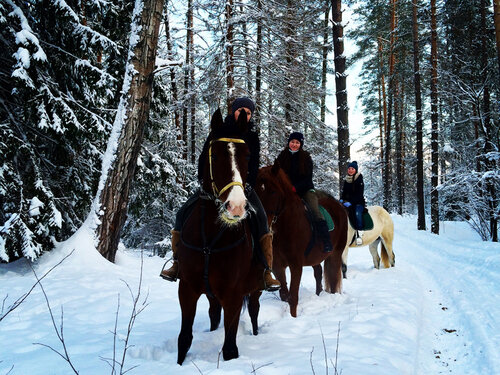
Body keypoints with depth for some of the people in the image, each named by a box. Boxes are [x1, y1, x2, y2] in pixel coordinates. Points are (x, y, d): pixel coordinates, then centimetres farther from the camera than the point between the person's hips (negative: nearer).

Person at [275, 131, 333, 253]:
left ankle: (327, 243, -30)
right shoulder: (282, 157, 6)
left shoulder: (306, 157, 1)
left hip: (305, 189, -3)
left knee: (315, 212, -22)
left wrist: (295, 188, -18)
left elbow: (308, 178, -4)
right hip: (287, 190, 3)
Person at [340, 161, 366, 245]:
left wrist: (351, 202, -23)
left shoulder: (359, 180, -5)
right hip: (347, 202, 6)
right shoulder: (346, 180, 13)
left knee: (357, 213, -36)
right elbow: (344, 192, 18)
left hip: (358, 202, -6)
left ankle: (359, 233, -36)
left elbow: (359, 194, -12)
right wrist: (341, 199, -3)